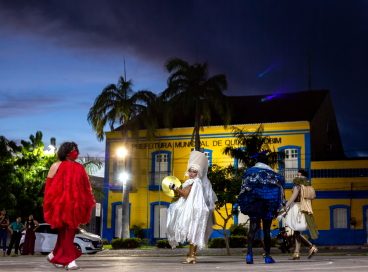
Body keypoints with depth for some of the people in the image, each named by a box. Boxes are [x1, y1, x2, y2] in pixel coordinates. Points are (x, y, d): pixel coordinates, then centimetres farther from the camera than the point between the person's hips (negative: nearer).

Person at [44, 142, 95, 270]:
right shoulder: (57, 166, 5)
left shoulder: (80, 168, 17)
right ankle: (70, 260, -9)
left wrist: (87, 204, 8)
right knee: (66, 231, -8)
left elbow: (86, 188, 17)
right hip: (61, 205, -5)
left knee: (71, 231, 5)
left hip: (75, 206, 5)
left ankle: (55, 255, 21)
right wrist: (49, 204, -5)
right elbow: (49, 185, 2)